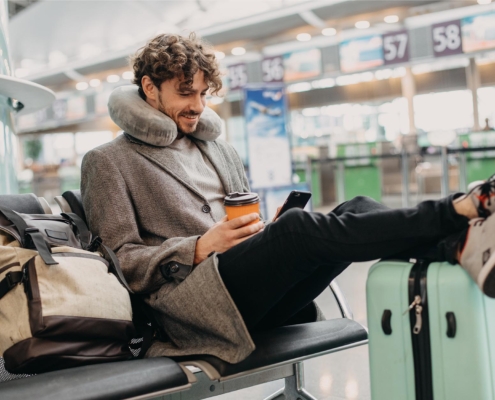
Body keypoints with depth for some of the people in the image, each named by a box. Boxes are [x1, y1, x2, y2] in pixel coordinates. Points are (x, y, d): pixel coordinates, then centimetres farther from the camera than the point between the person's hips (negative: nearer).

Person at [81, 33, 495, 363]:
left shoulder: (221, 151, 26)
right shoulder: (109, 162, 9)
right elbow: (120, 262, -2)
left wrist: (271, 231, 1)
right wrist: (201, 248, -15)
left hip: (258, 300, 6)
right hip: (193, 304, -6)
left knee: (355, 212, -19)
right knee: (299, 227, -32)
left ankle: (460, 243, -45)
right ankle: (455, 213, -36)